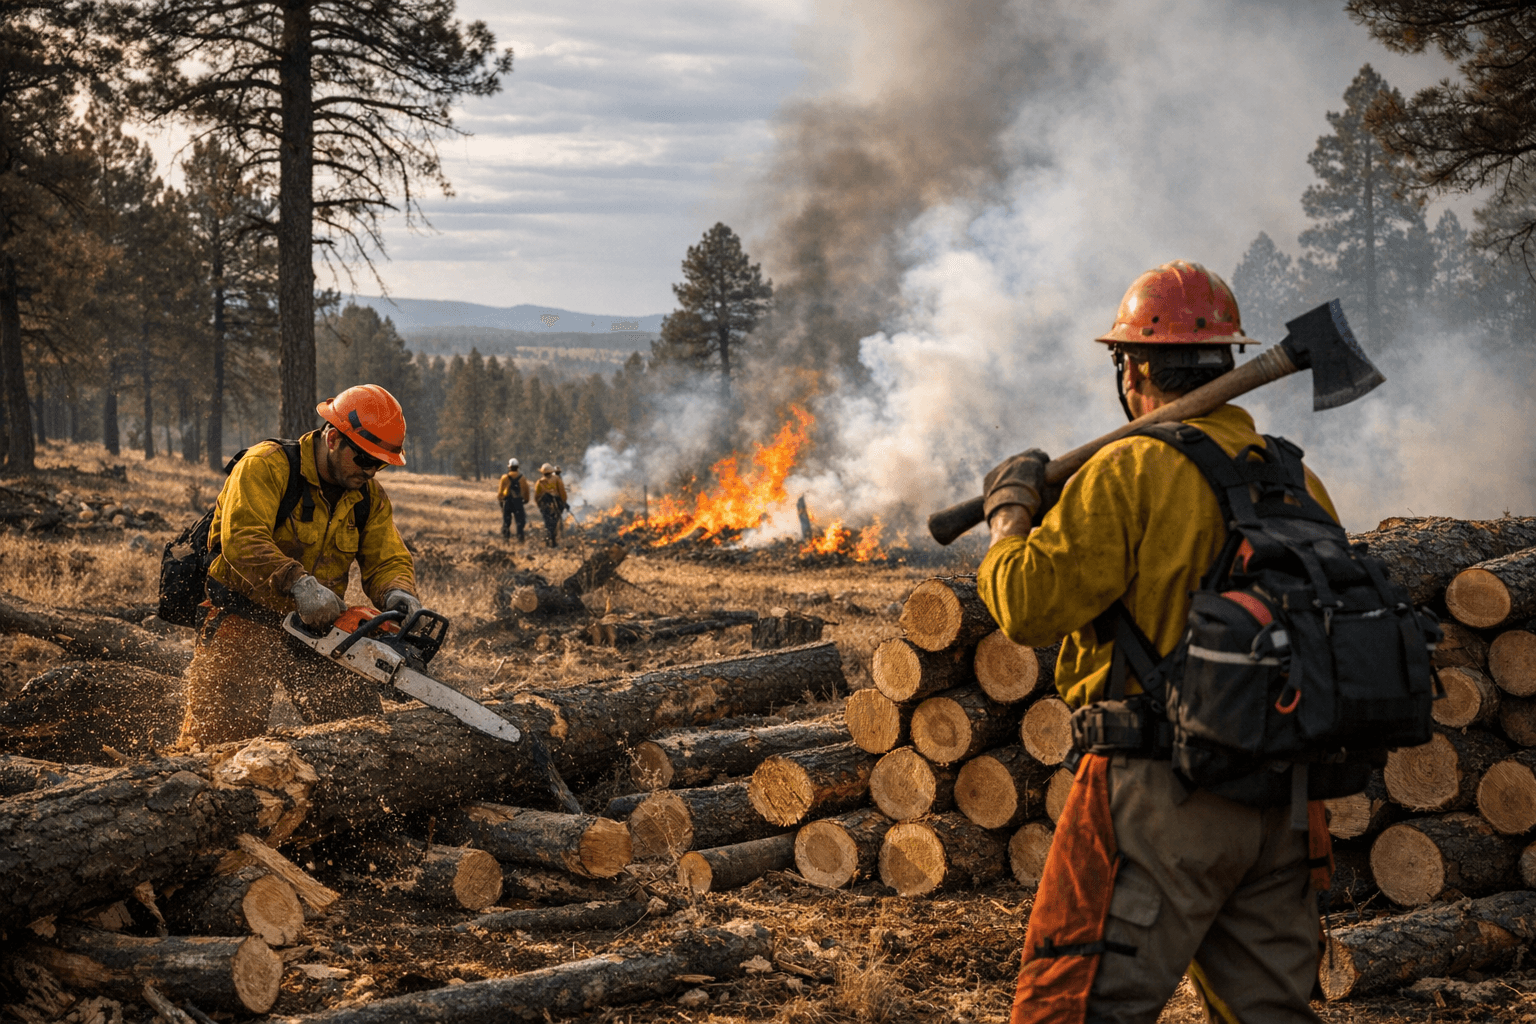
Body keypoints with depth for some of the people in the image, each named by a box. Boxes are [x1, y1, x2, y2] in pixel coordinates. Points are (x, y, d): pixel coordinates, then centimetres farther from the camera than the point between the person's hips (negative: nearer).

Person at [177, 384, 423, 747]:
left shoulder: (369, 497, 5)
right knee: (222, 737, -8)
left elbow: (387, 560, 1)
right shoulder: (266, 465, -14)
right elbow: (241, 539, -26)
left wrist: (398, 594, -23)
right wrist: (299, 584, -37)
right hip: (244, 620, -5)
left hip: (313, 628, 5)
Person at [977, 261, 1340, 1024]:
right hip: (1278, 805, 7)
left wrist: (1011, 516, 4)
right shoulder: (1296, 480, 9)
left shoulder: (1131, 469, -12)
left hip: (1164, 796, -7)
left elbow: (1032, 604, -13)